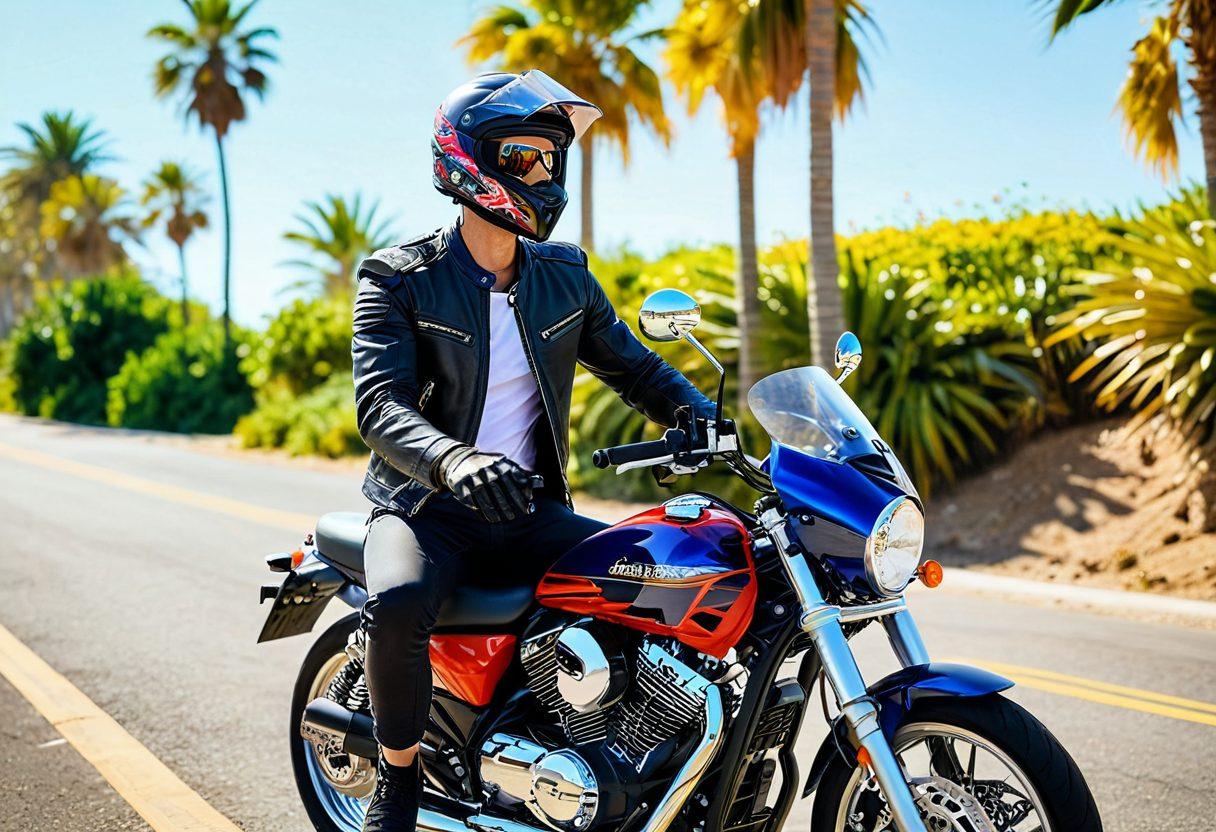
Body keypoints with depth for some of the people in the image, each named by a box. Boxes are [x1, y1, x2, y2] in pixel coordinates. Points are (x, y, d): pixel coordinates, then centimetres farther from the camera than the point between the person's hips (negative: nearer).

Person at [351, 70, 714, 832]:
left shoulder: (565, 277, 9)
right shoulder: (399, 281, -7)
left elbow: (631, 364, 14)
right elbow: (380, 404, -20)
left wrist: (711, 422, -6)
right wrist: (452, 461, -42)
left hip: (529, 507, 5)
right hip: (426, 505, -4)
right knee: (398, 605, -35)